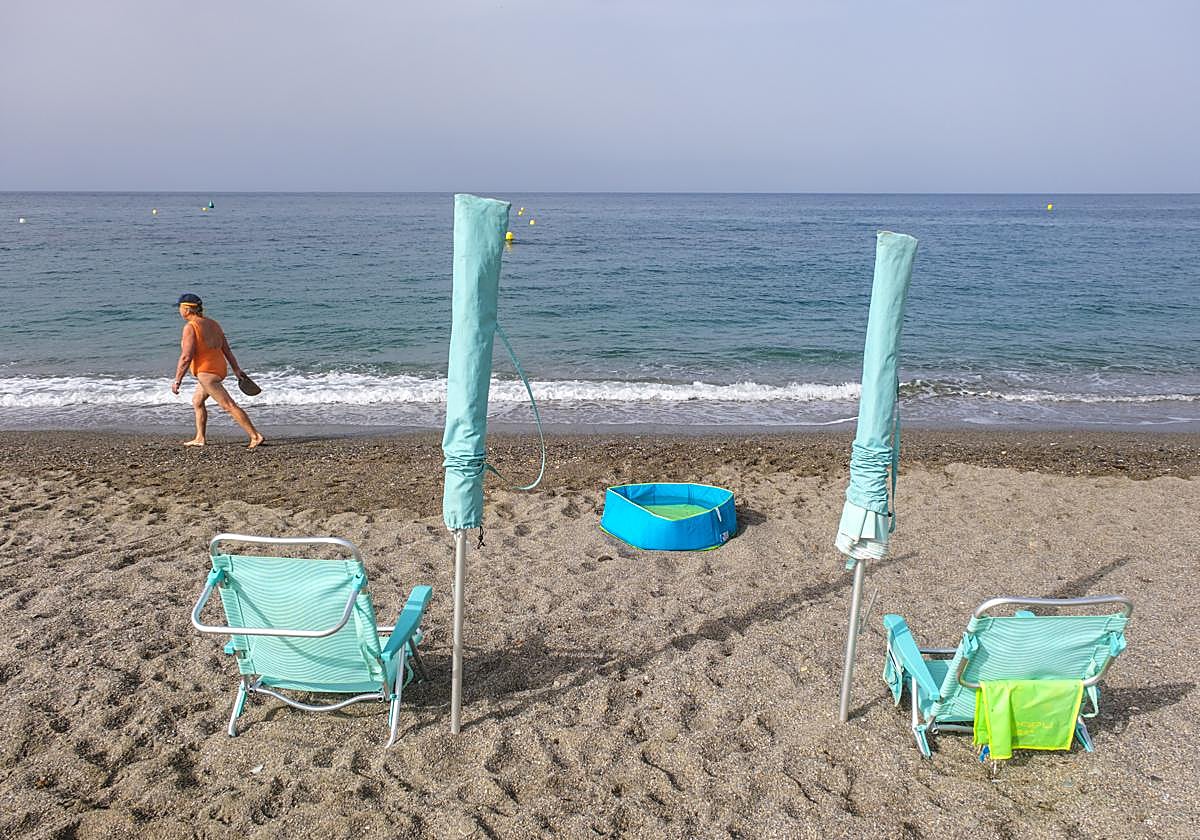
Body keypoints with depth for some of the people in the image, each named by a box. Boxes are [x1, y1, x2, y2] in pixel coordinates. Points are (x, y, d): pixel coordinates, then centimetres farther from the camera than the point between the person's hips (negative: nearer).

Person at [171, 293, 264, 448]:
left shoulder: (190, 327, -15)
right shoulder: (212, 323, 10)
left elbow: (186, 357, -21)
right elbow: (226, 348, 11)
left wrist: (177, 380, -15)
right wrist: (236, 369, 13)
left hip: (206, 372, -10)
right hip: (219, 369, 10)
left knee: (229, 406, -12)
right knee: (197, 401, 24)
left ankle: (255, 437, -16)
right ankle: (199, 439, 27)